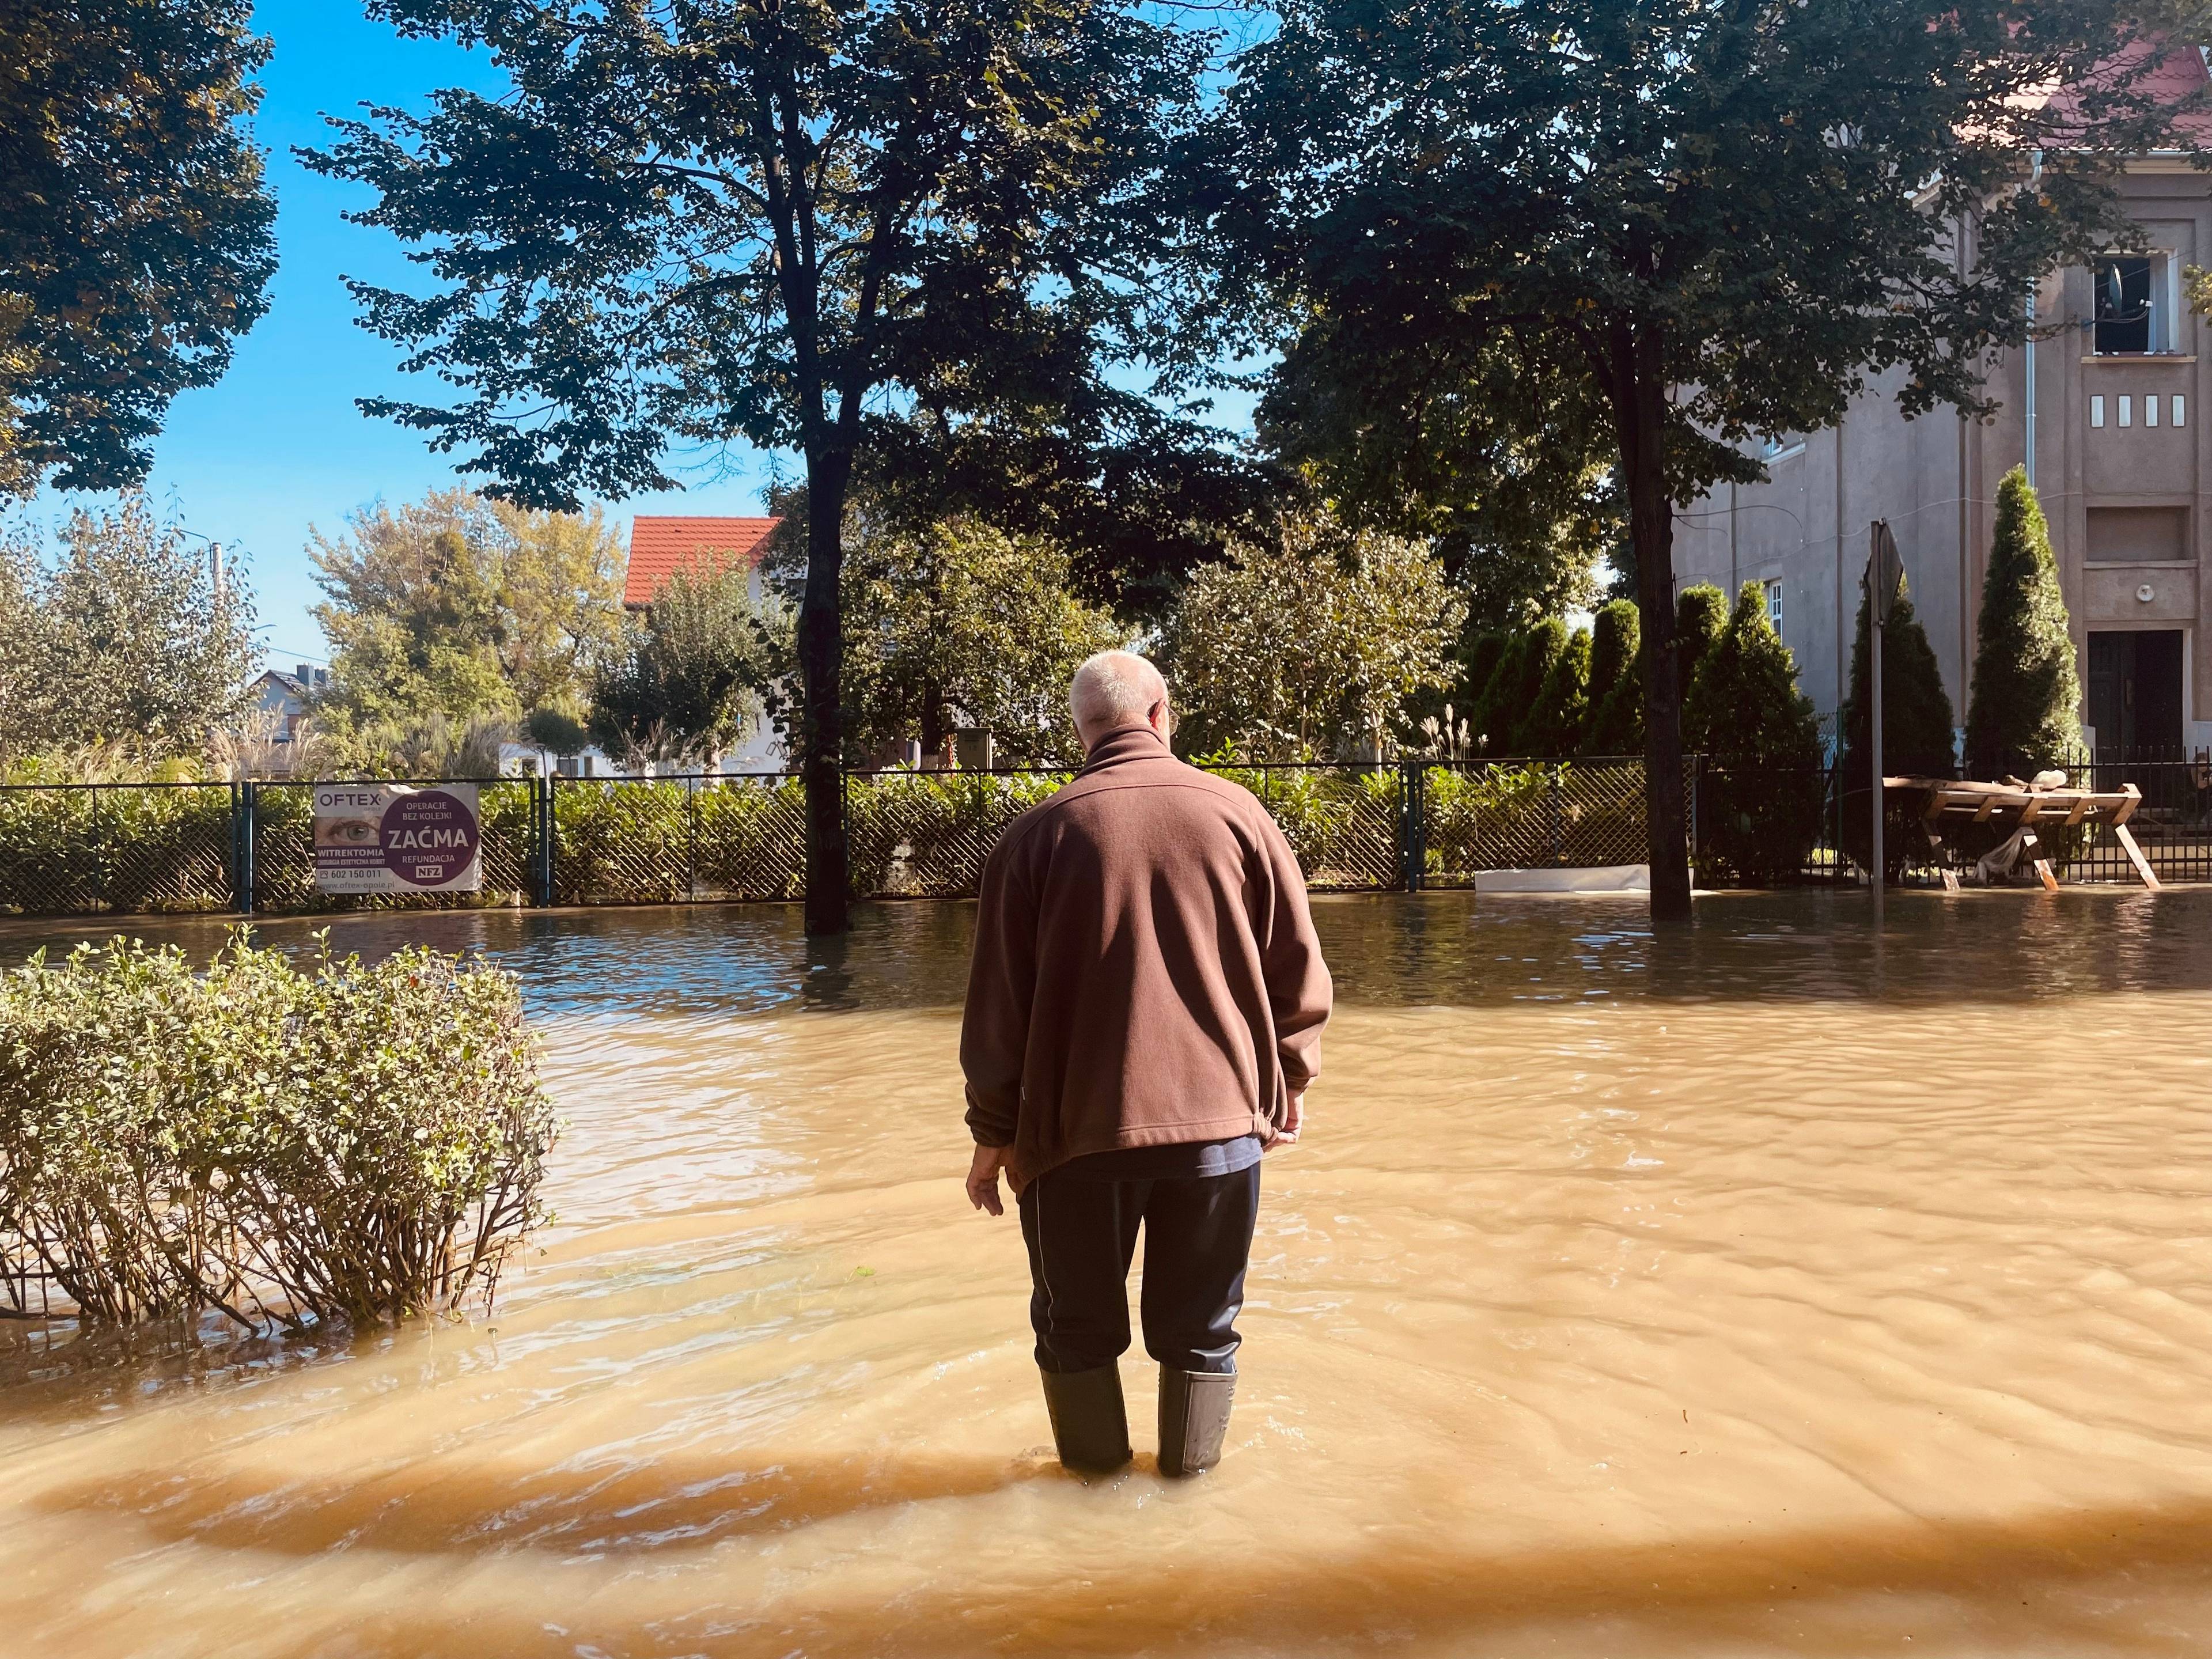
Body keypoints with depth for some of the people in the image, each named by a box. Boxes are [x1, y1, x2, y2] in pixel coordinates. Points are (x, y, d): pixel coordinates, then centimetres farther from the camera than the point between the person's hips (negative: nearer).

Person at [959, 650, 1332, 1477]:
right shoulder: (1234, 810, 0)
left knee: (1078, 1320, 17)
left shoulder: (1040, 832, -2)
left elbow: (999, 1004, -1)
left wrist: (994, 1131, 7)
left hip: (1078, 1127, -1)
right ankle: (1192, 1470, 25)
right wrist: (1291, 1081, 16)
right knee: (1200, 1325, 15)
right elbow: (1298, 970, 4)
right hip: (1219, 1115, 1)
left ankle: (1095, 1468, 28)